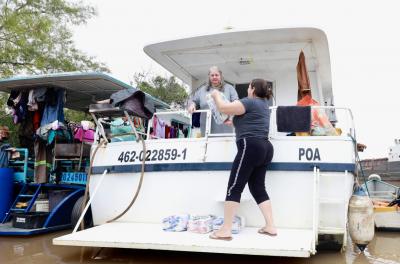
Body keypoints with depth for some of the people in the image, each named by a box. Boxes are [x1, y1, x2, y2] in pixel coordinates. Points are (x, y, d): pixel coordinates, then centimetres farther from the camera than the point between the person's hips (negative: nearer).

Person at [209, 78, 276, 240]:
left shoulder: (250, 102, -5)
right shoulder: (263, 103, 23)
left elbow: (223, 108, -9)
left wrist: (216, 95, 7)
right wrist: (233, 122, 36)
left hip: (250, 147, -9)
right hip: (264, 148, 9)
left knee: (234, 187, -9)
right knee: (258, 188, 11)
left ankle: (225, 230, -11)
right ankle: (270, 227, 7)